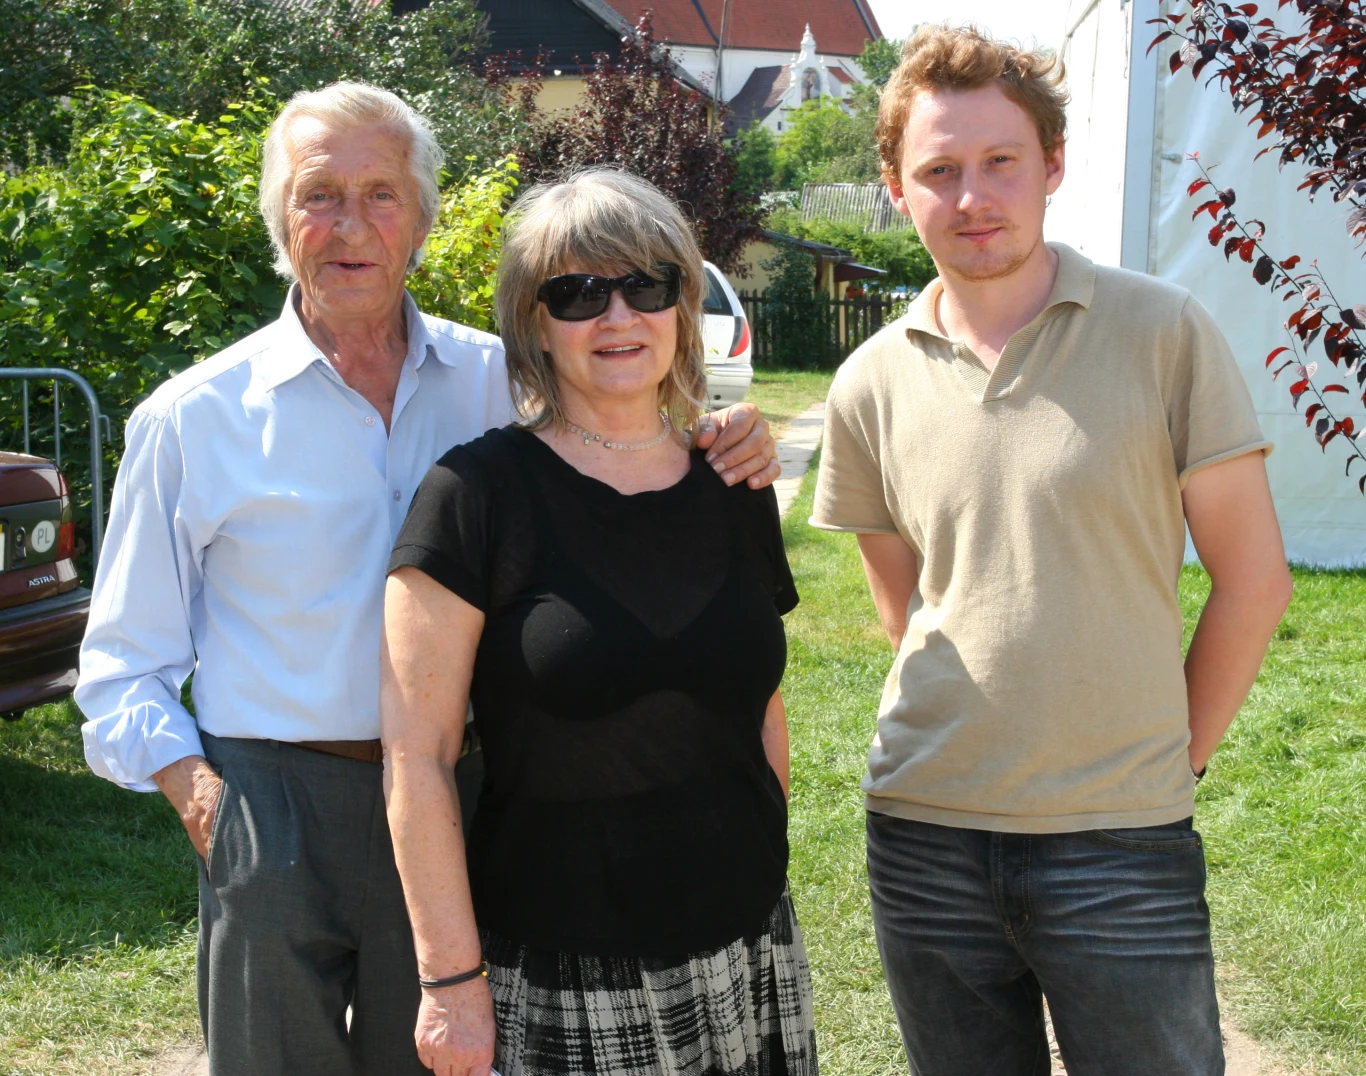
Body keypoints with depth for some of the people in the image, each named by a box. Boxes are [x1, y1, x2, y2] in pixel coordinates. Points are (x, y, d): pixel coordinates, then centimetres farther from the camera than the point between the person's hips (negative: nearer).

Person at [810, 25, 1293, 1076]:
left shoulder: (1164, 332, -6)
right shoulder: (871, 385, 3)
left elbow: (1253, 578, -1)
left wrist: (1178, 753, 2)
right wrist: (973, 730, 8)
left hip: (1121, 839, -3)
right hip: (925, 834, 3)